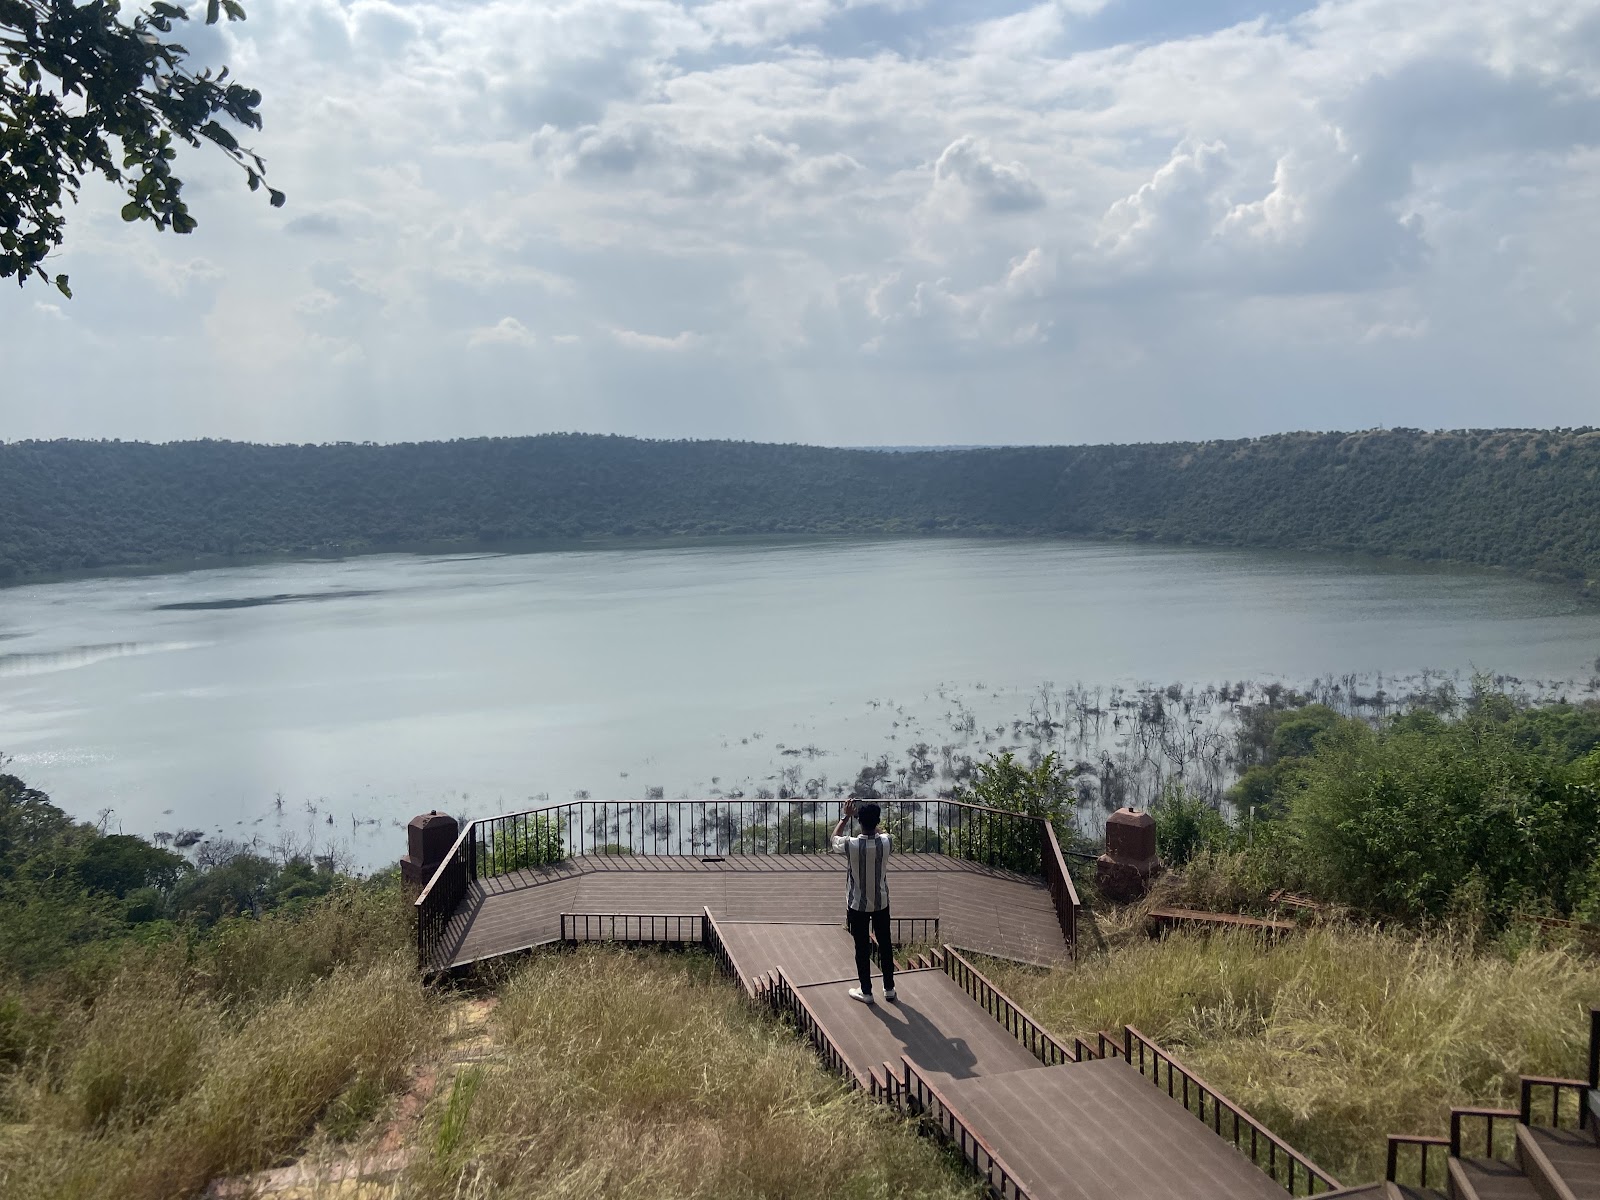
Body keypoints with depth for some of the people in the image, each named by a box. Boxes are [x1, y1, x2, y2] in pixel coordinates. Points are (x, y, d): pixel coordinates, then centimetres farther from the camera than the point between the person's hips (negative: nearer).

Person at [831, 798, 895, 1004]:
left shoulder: (851, 845, -23)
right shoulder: (885, 842, -16)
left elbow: (834, 837, 2)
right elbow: (879, 831, 12)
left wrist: (846, 816, 6)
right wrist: (867, 817, 11)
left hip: (857, 905, -2)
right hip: (881, 903, 2)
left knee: (862, 948, 11)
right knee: (885, 945, 16)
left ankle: (866, 992, 21)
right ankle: (889, 989, 27)